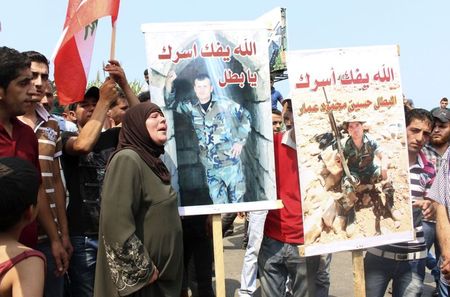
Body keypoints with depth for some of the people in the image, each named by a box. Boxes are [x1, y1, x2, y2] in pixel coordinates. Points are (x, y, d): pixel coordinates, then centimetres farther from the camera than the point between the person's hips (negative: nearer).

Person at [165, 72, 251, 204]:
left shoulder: (225, 103, -6)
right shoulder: (191, 107, 3)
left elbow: (246, 117, 3)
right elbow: (171, 104, 12)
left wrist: (240, 141, -1)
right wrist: (169, 83, -5)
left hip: (231, 162, -3)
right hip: (210, 166, 3)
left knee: (237, 199, 6)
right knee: (218, 202, 11)